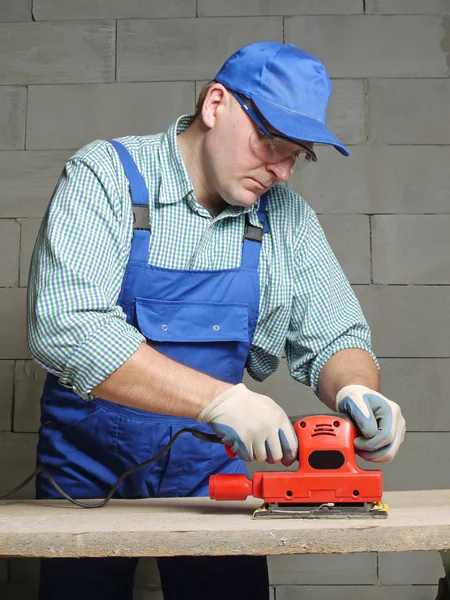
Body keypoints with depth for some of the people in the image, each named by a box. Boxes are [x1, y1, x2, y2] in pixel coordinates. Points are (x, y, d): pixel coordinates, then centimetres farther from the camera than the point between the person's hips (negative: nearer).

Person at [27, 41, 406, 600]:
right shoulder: (104, 176, -15)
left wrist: (355, 389, -24)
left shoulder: (287, 218, -2)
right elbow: (65, 326, -29)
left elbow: (333, 337, 1)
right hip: (89, 470, -3)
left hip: (213, 474, 3)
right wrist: (220, 399, -36)